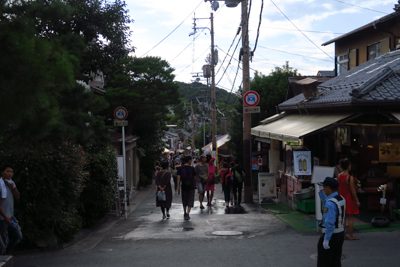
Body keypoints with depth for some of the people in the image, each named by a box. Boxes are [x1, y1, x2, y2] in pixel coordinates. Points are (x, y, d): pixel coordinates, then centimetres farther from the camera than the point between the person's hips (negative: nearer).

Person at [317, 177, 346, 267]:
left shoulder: (330, 203, -25)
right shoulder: (341, 199, 4)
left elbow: (330, 224, -27)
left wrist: (326, 240, -22)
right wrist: (321, 191, 16)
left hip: (331, 234, -9)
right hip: (340, 233, 9)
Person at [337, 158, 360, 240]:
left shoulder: (339, 176, -1)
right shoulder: (350, 177, -20)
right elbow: (353, 190, -16)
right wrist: (357, 200, -9)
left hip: (342, 198, 6)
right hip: (349, 198, -6)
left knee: (343, 217, 12)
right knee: (350, 217, 3)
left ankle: (343, 235, 16)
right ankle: (351, 236, 8)